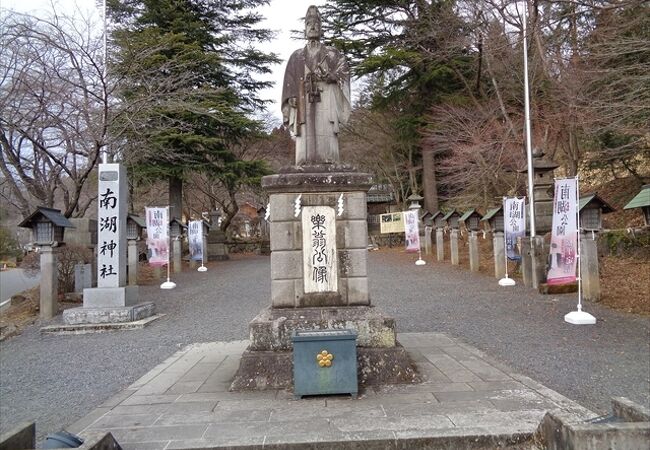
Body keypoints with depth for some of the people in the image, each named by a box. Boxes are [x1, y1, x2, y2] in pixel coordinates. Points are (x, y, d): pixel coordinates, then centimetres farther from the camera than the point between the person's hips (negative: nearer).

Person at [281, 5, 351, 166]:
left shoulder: (331, 52, 21)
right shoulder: (297, 55, 23)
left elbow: (344, 69, 7)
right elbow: (290, 79, 12)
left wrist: (329, 75, -12)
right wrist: (291, 97, -5)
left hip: (325, 96, -1)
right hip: (304, 97, 1)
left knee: (326, 131, -14)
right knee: (305, 133, -12)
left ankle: (329, 165, -19)